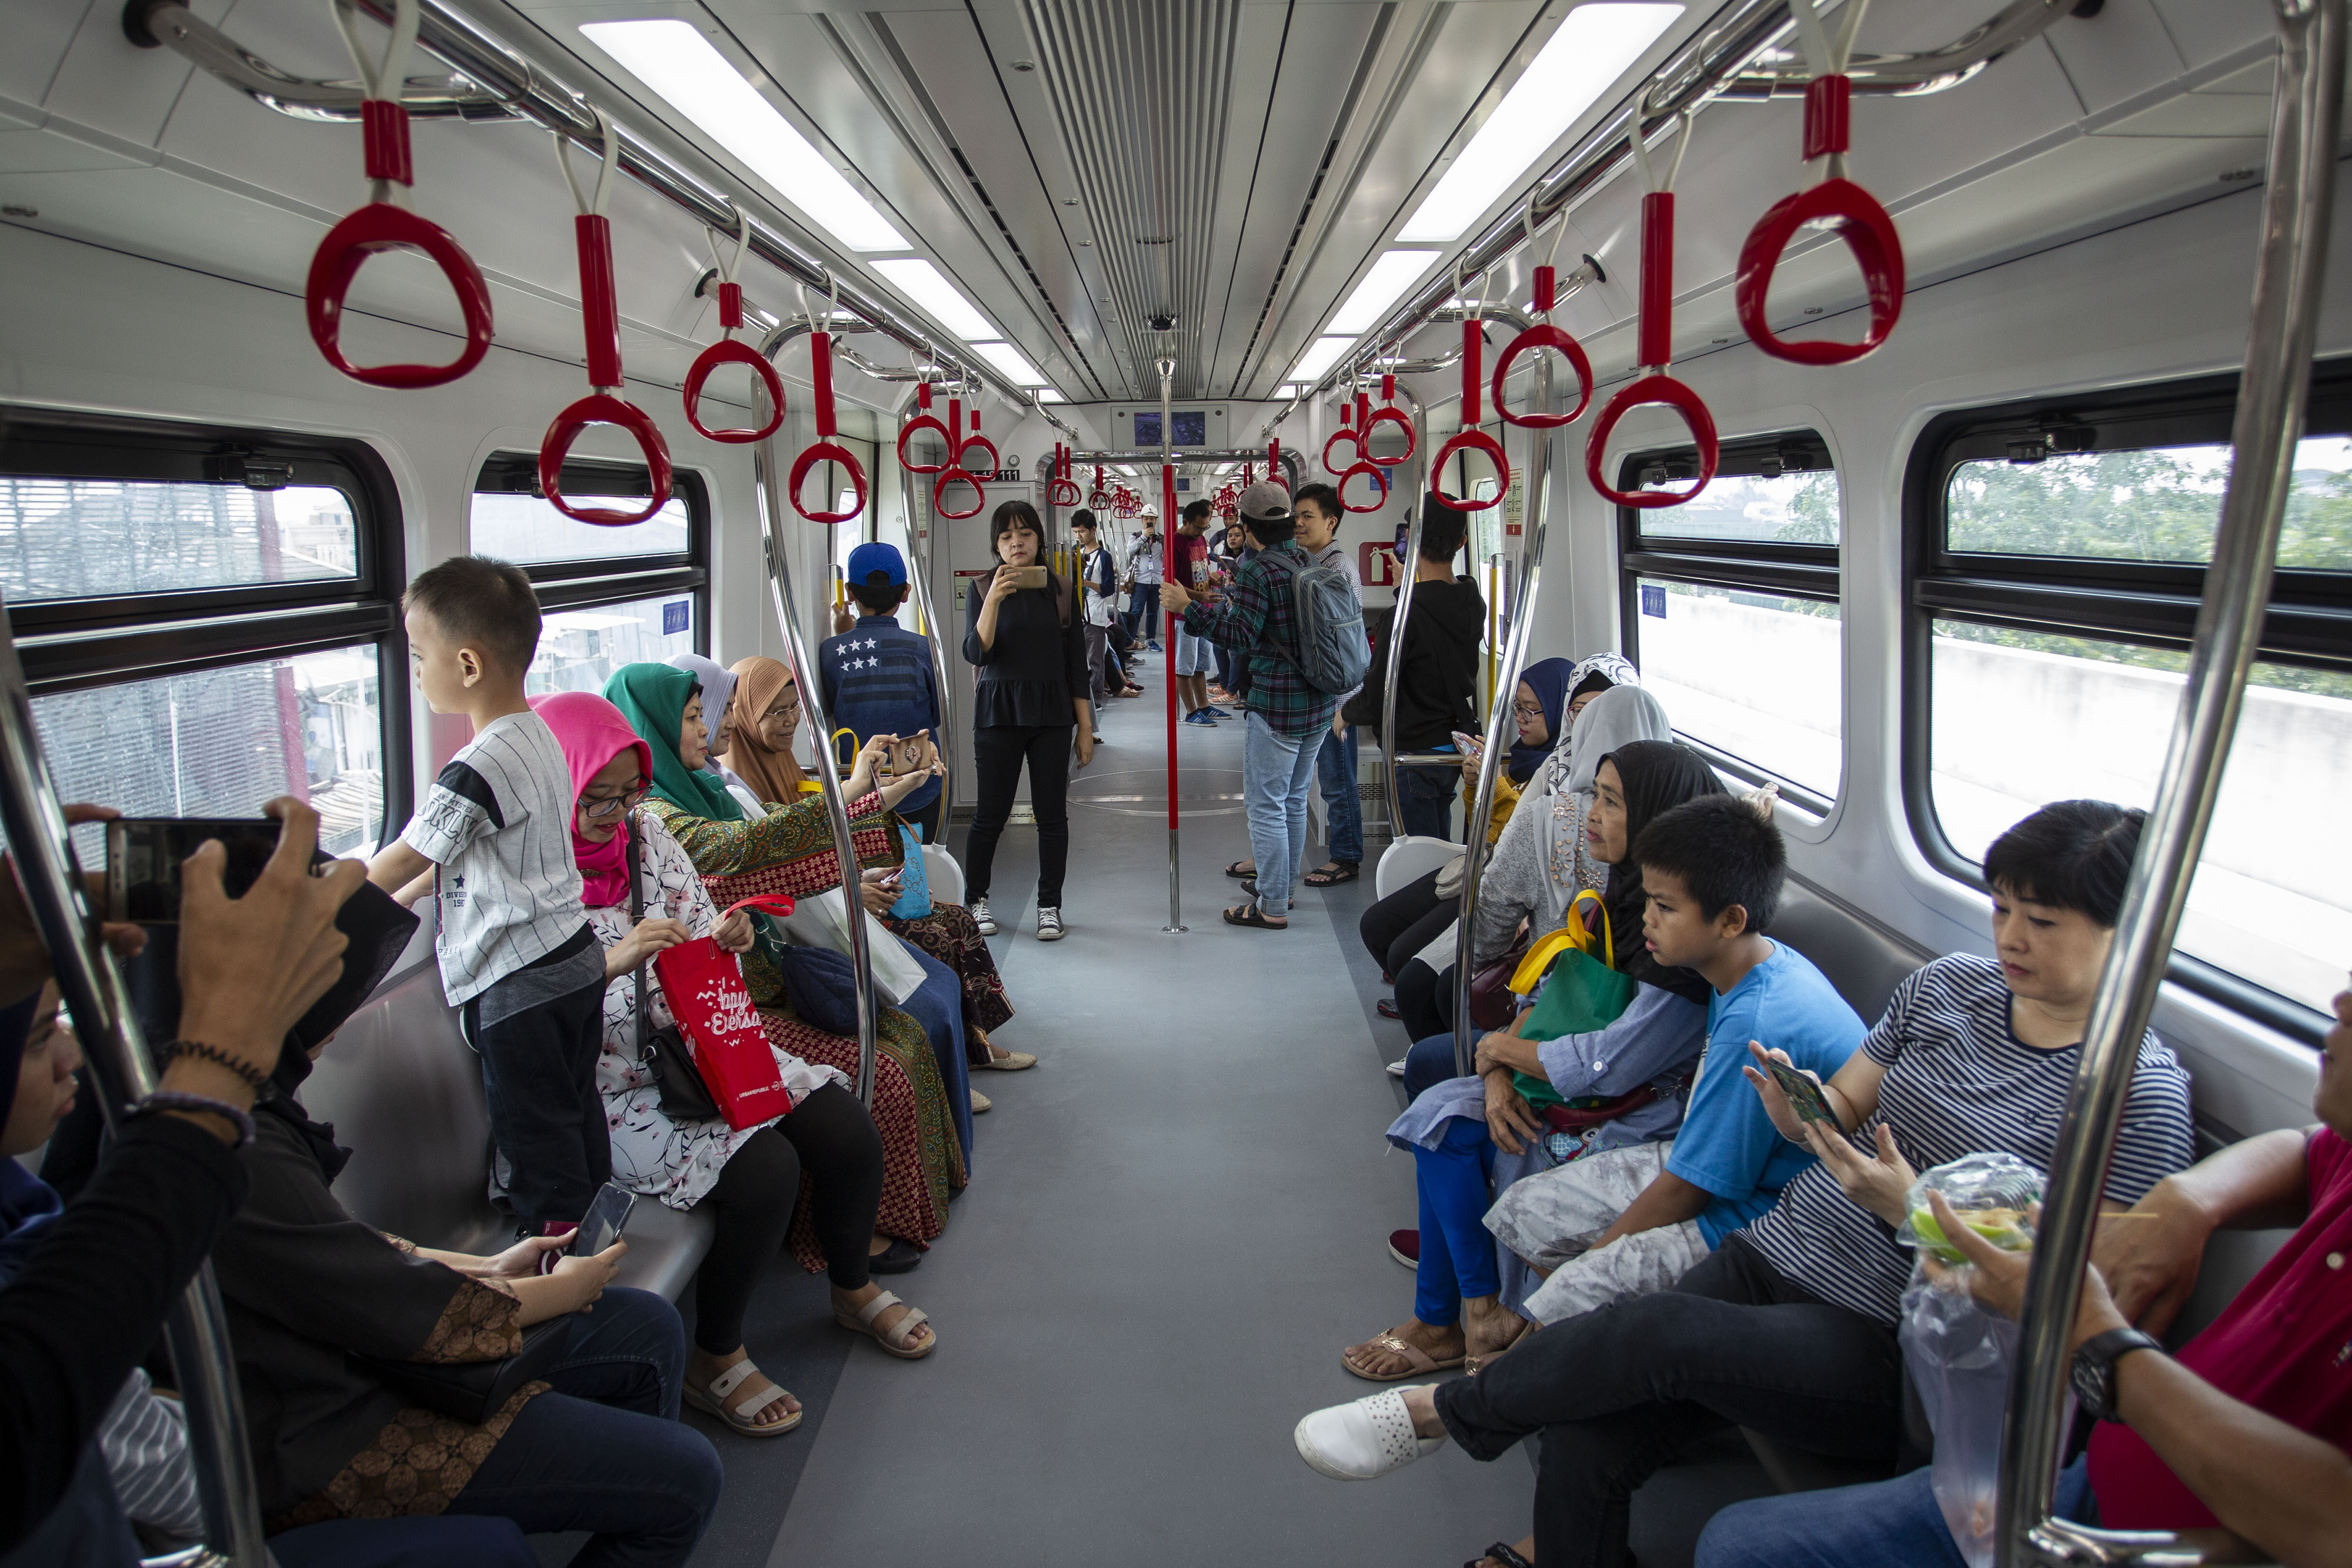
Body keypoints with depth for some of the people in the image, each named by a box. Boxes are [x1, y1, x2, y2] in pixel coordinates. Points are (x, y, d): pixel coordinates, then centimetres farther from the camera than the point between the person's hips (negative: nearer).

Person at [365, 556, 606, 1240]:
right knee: (575, 1113, 20)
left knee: (534, 1132, 4)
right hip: (576, 959, 9)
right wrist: (396, 900, 20)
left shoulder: (477, 768, -23)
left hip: (517, 985, -9)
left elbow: (402, 860, -11)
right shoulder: (540, 737, 7)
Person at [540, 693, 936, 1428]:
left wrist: (725, 942, -12)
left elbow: (701, 943, 12)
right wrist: (611, 963, -34)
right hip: (608, 1089, -6)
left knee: (847, 1127, -8)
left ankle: (852, 1286, 21)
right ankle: (713, 1359, -2)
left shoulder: (644, 835, 4)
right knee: (764, 1168, -26)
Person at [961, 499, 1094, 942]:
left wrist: (1085, 727, 4)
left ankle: (1050, 906, 16)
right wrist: (995, 599, -24)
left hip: (1051, 714, 1)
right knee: (991, 814, 2)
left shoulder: (1060, 591, 4)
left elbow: (1077, 663, 7)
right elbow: (975, 653, -12)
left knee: (1052, 813, 4)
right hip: (998, 712, -1)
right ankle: (976, 901, 19)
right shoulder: (984, 589, 1)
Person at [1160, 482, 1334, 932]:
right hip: (1319, 702, 9)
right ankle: (1282, 883, 34)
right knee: (1295, 798, 20)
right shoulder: (1311, 563, 8)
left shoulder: (1260, 573, -17)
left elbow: (1240, 634, -21)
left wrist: (1187, 608, -19)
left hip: (1278, 705, -8)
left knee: (1266, 804, 0)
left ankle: (1272, 908, 4)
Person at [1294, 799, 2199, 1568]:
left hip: (1882, 1353, -5)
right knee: (1581, 1451, -16)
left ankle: (1445, 1412, -6)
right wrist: (1801, 1111, -10)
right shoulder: (1949, 986, 8)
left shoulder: (2141, 1094, -8)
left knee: (1659, 1332, -29)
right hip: (1776, 1251, 5)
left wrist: (1910, 1208, -21)